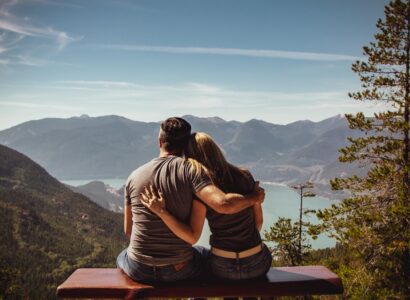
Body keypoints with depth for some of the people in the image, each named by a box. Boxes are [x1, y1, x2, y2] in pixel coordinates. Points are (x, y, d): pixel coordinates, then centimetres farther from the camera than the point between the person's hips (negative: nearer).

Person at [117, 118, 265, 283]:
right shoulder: (190, 170, -14)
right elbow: (224, 204, -28)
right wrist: (254, 197, -9)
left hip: (139, 270, 2)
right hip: (179, 269, -2)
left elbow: (128, 229, 7)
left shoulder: (134, 176, -3)